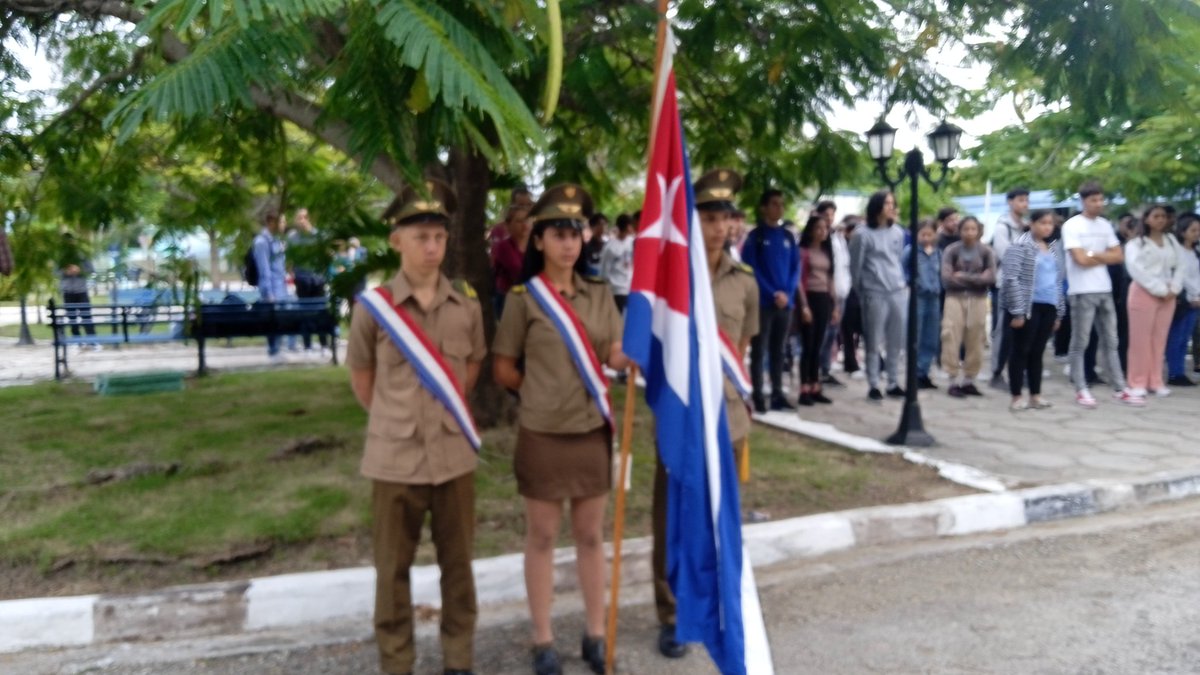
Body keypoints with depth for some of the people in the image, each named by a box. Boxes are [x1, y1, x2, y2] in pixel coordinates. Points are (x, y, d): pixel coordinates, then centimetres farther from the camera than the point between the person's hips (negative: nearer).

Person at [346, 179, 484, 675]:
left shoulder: (466, 304, 1)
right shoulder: (373, 305, -6)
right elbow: (361, 377, 6)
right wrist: (390, 421, 7)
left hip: (455, 456, 2)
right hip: (395, 459, -2)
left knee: (457, 564, 14)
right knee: (393, 570, 10)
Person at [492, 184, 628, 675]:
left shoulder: (599, 293, 5)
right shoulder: (523, 298, -6)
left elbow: (617, 357, -1)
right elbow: (503, 369, -1)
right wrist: (541, 391, 3)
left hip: (593, 430, 3)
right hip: (543, 433, -3)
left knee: (590, 535, 13)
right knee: (541, 537, 9)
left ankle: (595, 634, 27)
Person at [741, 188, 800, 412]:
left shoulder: (788, 236, 11)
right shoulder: (755, 236, -3)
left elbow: (796, 268, 8)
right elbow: (751, 269, -9)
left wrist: (787, 293, -7)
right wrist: (772, 294, -14)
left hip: (786, 302, 5)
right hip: (763, 302, -4)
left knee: (778, 350, 10)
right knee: (759, 350, -1)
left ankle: (777, 395, 16)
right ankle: (758, 397, 2)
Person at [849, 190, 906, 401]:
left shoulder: (897, 233, 10)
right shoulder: (863, 235, -6)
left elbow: (898, 261, 18)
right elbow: (855, 267, -1)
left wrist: (901, 283, 14)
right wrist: (861, 294, 5)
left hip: (899, 293, 5)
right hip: (875, 295, -5)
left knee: (896, 341, 10)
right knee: (874, 343, 1)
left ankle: (894, 383, 20)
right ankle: (873, 386, 8)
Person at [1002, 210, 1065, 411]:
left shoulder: (1053, 248, 17)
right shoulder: (1021, 246, -6)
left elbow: (1058, 281, 20)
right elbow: (1012, 279, -13)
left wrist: (1059, 312, 16)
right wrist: (1017, 311, -17)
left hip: (1048, 307, 6)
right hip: (1028, 307, -6)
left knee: (1037, 352, 10)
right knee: (1021, 351, -1)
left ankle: (1035, 395, 16)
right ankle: (1016, 398, 3)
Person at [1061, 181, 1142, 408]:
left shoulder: (1105, 225, 12)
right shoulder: (1071, 226, -7)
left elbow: (1119, 256, 7)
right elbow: (1081, 260, -15)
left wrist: (1095, 254, -7)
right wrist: (1105, 257, -1)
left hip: (1105, 290, 6)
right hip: (1082, 292, -6)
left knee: (1110, 341, 9)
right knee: (1080, 343, 0)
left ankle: (1120, 389, 13)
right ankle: (1081, 390, 5)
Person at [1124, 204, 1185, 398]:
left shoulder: (1172, 240, 14)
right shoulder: (1136, 242, -2)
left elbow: (1180, 266, 10)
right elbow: (1136, 269, -13)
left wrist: (1174, 289, -5)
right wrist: (1159, 290, -15)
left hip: (1168, 295, 4)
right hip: (1144, 293, -4)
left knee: (1160, 339, 6)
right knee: (1141, 339, -3)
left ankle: (1156, 382, 11)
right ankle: (1138, 382, 1)